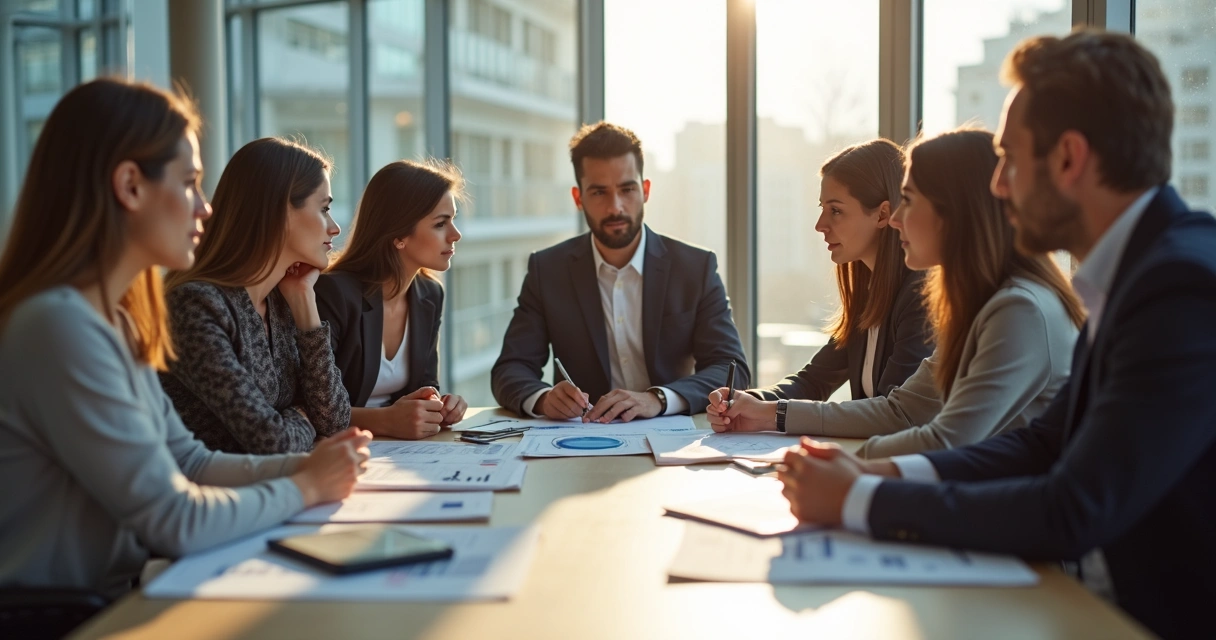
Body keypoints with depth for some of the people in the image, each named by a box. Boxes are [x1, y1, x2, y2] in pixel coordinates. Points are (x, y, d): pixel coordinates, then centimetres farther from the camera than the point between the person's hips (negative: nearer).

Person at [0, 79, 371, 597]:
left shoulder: (115, 322, 7)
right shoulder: (58, 325, -21)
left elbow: (188, 463, 11)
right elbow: (177, 521, -21)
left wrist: (305, 464, -1)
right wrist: (304, 488, -7)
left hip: (112, 598, 8)